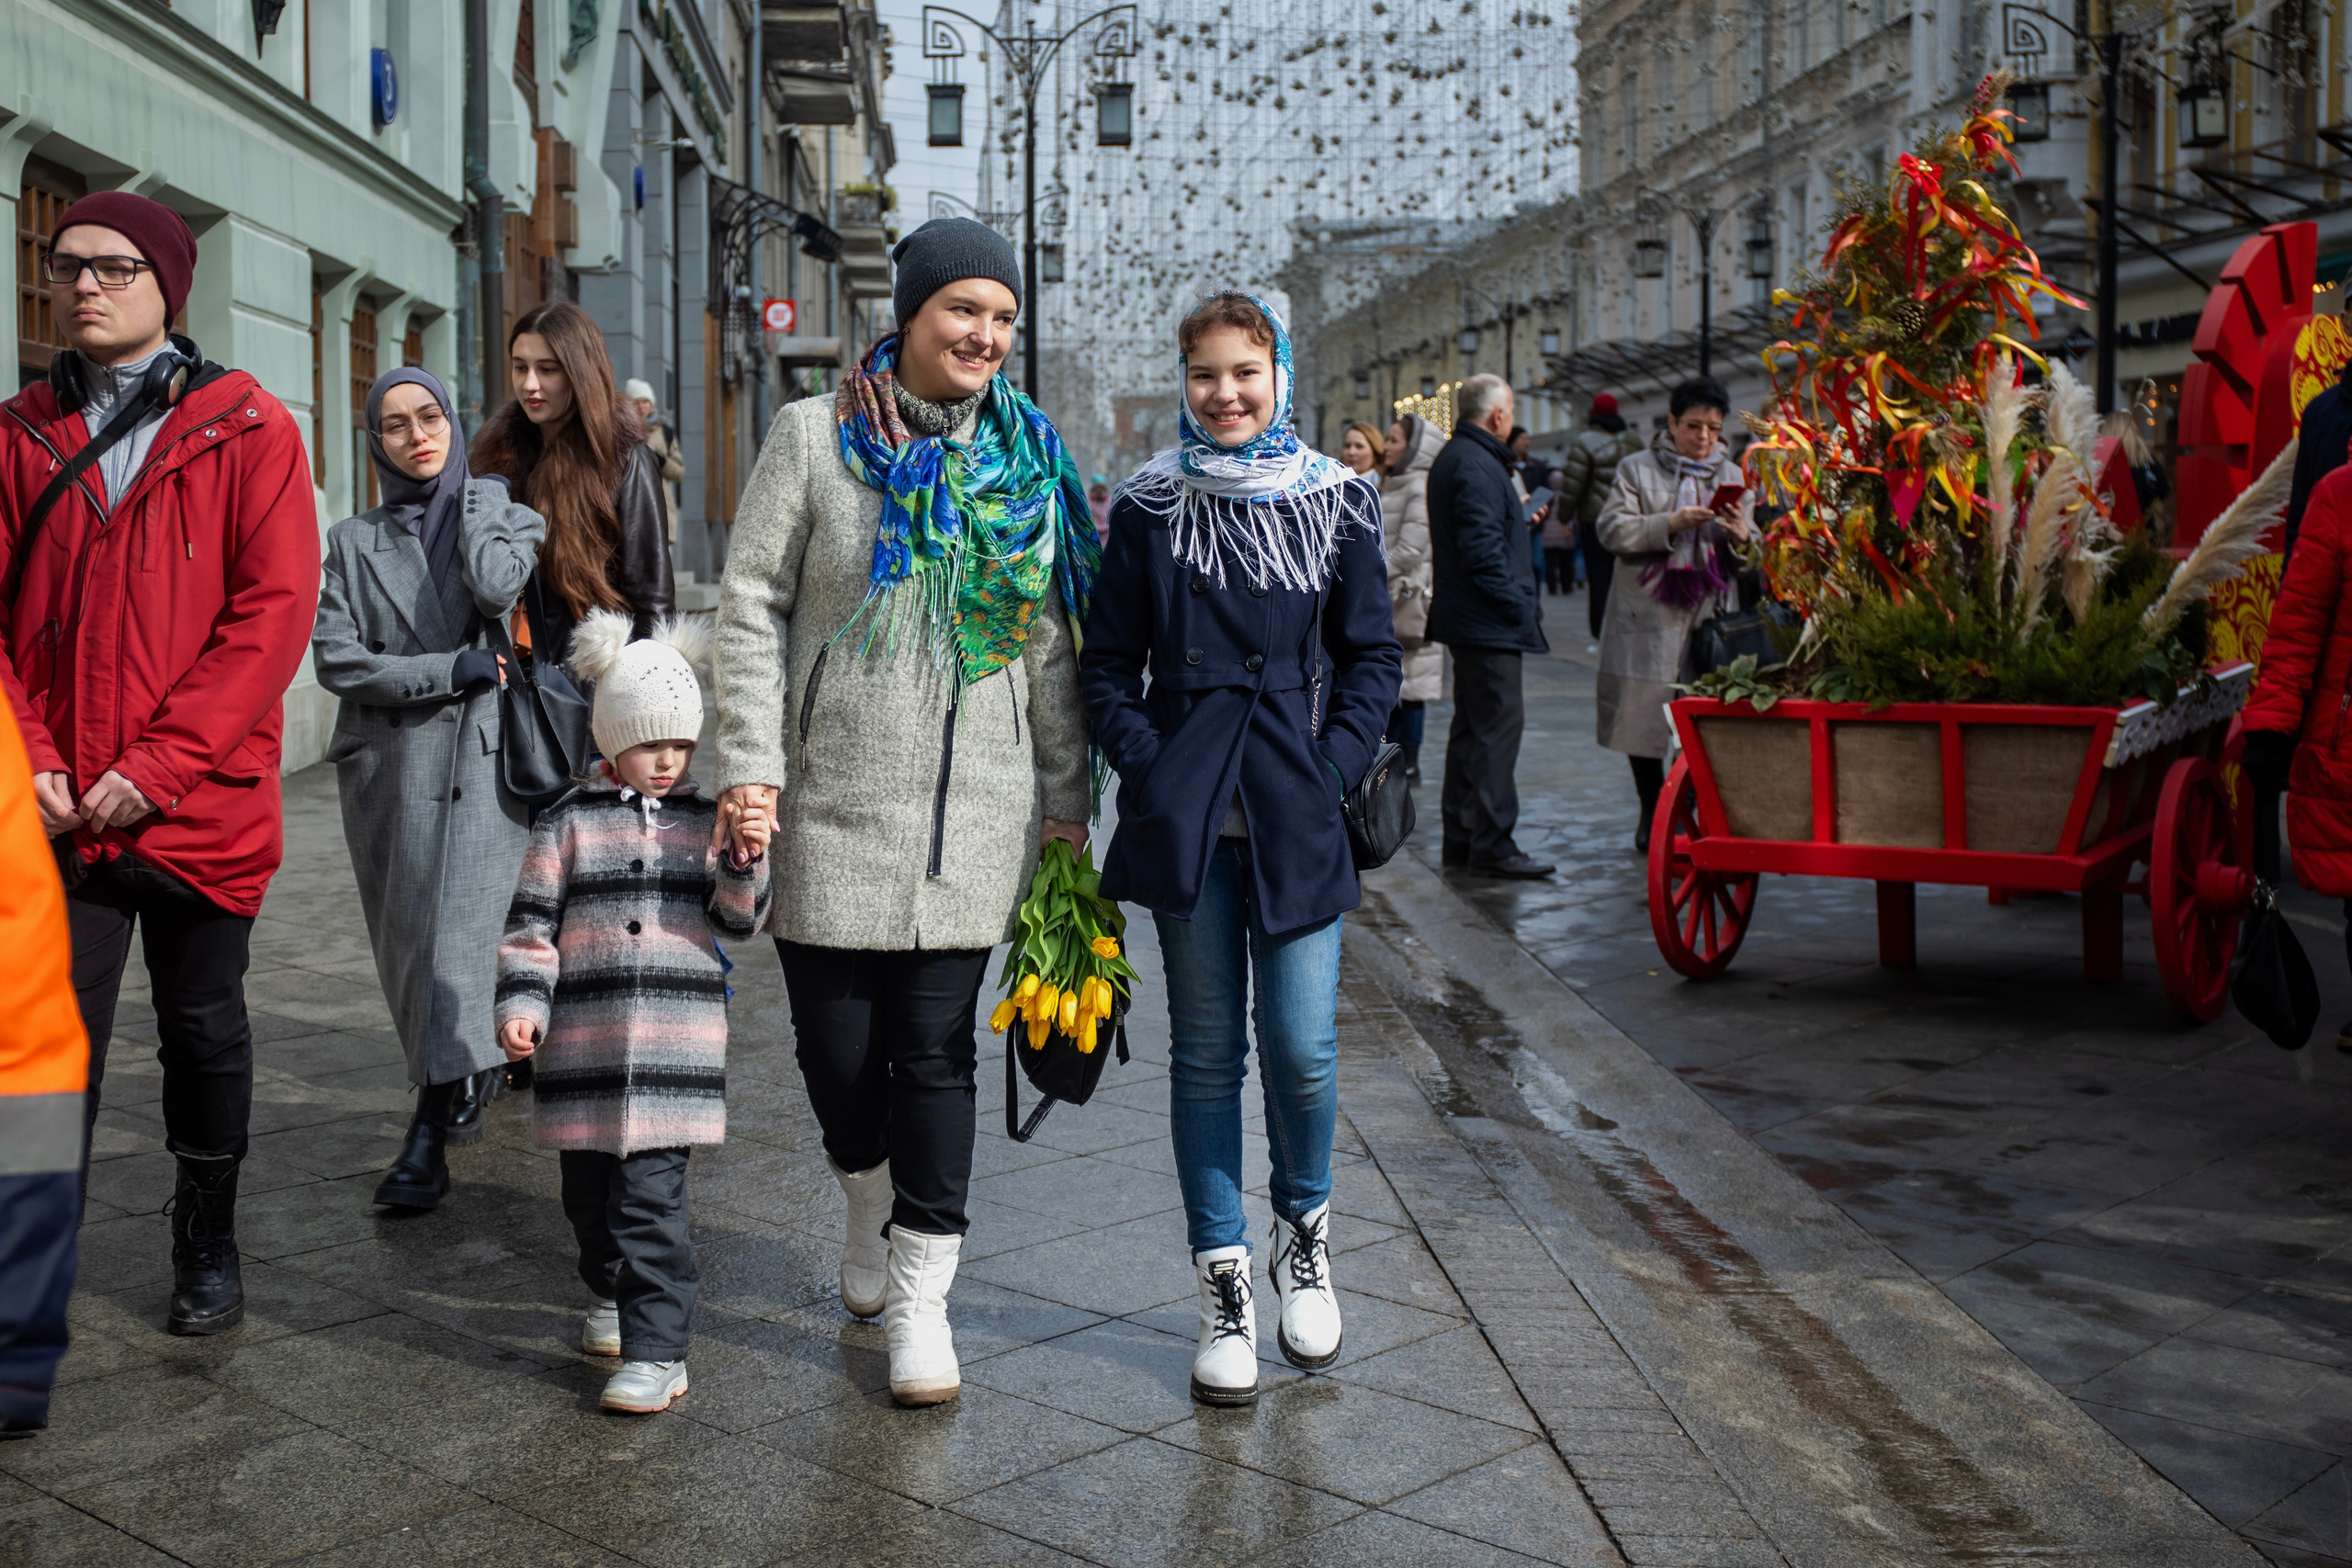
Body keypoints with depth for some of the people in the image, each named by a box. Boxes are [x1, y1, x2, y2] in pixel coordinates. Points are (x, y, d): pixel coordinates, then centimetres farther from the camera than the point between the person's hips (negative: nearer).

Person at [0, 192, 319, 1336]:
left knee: (203, 1030, 12)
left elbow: (275, 609, -9)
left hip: (200, 805, -2)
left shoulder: (247, 430, -1)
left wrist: (159, 764, -14)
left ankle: (207, 1246, 29)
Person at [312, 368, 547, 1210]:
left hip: (486, 754, -2)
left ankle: (430, 1132, -14)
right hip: (390, 761, 3)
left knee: (462, 927, -14)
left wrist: (472, 497, 2)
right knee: (408, 940, 5)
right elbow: (336, 658, -1)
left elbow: (498, 586, -12)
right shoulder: (355, 541, 11)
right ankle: (471, 1077, 22)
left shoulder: (502, 510, 11)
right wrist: (451, 670, -8)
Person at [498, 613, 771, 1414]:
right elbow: (532, 921, 5)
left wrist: (744, 862, -14)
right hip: (584, 1039, 2)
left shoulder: (706, 820, 7)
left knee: (650, 1195, -8)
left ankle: (655, 1350, -3)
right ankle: (610, 1295, 40)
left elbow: (739, 921, 4)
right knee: (589, 1189, 14)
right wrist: (521, 1004, -5)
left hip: (676, 1043, -1)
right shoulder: (569, 822, 5)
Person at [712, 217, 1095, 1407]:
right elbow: (751, 605, -1)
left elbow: (1053, 648, 12)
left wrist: (1067, 799, 9)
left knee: (936, 1047, 1)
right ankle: (871, 1213, 35)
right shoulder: (817, 438, 1)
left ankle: (920, 1296, 11)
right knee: (837, 1041, 5)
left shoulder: (1030, 461, 9)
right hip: (832, 809, -1)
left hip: (975, 815, 1)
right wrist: (749, 762, -9)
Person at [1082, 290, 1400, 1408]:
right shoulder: (1151, 505, 4)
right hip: (1186, 815, 0)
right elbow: (1107, 663, 7)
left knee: (1301, 1046, -2)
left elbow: (1371, 656, 8)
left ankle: (1303, 1232, 27)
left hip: (1294, 813, 0)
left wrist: (1334, 769, -4)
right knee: (1206, 1050, 6)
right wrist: (1147, 767, -6)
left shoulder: (1335, 502, 5)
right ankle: (1224, 1284, 17)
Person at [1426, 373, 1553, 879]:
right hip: (1490, 624, -11)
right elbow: (1483, 548, -22)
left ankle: (1460, 837, 20)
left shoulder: (1453, 457, 17)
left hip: (1465, 618, 11)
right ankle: (1492, 845, -8)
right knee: (1498, 725, -9)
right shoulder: (1477, 466, -17)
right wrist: (1518, 606, -17)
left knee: (1473, 725, 15)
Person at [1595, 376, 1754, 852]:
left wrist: (1742, 536, -10)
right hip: (1648, 617, -1)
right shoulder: (1637, 470, 7)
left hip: (1711, 617, 2)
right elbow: (1613, 530, -6)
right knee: (1644, 717, 3)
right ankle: (1652, 812, 18)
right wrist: (1672, 523, -16)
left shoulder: (1734, 478, 15)